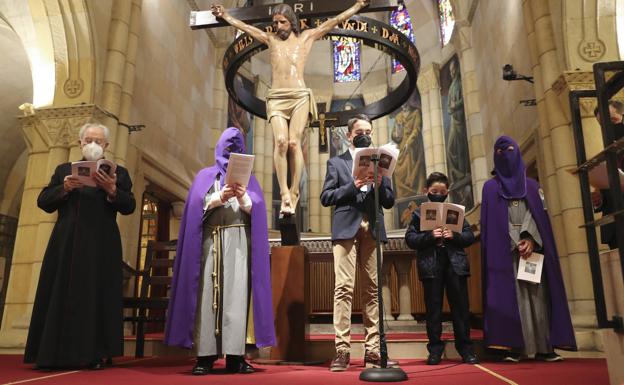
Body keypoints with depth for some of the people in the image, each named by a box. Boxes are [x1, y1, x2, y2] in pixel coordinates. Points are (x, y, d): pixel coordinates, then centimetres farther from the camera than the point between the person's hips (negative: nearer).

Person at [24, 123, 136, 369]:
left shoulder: (118, 172, 11)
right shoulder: (64, 170, 18)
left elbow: (129, 206, 0)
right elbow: (43, 202, 9)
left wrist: (112, 190, -18)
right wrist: (63, 188, -9)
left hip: (101, 246, -2)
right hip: (66, 244, 2)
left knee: (97, 297, -3)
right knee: (60, 296, 1)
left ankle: (94, 354, 2)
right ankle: (56, 353, 8)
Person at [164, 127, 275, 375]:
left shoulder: (248, 178, 19)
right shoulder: (206, 175, 18)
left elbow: (257, 209, 4)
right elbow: (198, 205, 2)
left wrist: (243, 199, -16)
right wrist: (219, 197, -14)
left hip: (239, 241, 0)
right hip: (210, 240, 0)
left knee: (237, 294, -7)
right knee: (207, 294, -6)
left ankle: (235, 355, -7)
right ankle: (205, 355, -4)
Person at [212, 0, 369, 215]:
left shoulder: (306, 37, 17)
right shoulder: (270, 39, 22)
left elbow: (334, 21, 19)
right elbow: (244, 27, 32)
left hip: (300, 97, -1)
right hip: (276, 98, 1)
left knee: (294, 143, -15)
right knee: (281, 142, -19)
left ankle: (294, 193, -8)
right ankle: (284, 193, -20)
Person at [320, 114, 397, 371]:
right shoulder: (336, 162, 12)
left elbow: (389, 202, 13)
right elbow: (326, 197, 1)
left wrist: (380, 184, -5)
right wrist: (353, 186, -10)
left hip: (372, 230, 3)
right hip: (346, 229, -2)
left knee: (372, 290, 2)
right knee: (344, 288, -9)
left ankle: (373, 350, 6)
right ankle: (342, 350, -6)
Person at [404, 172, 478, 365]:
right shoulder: (419, 212, 7)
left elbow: (470, 236, 7)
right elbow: (410, 238, -1)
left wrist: (454, 236, -12)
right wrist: (429, 236, -16)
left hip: (455, 263, 2)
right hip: (431, 264, -1)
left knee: (461, 307, 5)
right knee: (433, 308, 4)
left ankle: (466, 348, 15)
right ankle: (435, 349, 13)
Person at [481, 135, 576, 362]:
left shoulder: (531, 185, 19)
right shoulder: (491, 187, 13)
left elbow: (538, 212, 4)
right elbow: (492, 221, 3)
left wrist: (530, 238, -14)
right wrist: (515, 243, -9)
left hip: (532, 244, 2)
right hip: (505, 248, -2)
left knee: (537, 293, -3)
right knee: (510, 294, -9)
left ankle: (544, 347, -1)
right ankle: (514, 347, -11)